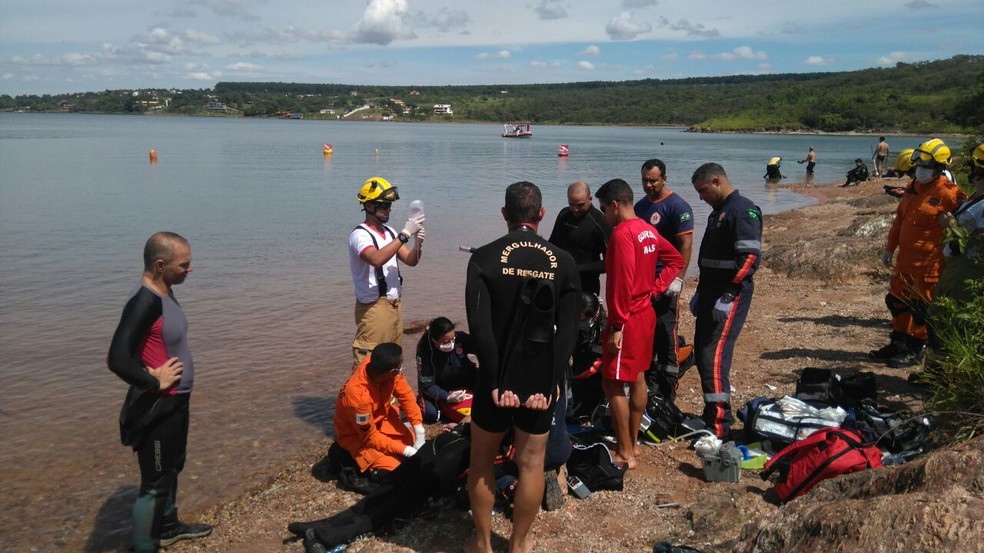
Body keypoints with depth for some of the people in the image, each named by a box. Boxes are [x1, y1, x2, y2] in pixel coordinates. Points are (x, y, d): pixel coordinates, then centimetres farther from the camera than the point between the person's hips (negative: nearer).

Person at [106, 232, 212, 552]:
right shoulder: (145, 301, -26)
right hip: (156, 408, -9)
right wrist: (154, 383, -20)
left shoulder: (164, 292, 3)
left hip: (175, 402, 10)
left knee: (171, 469, 25)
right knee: (155, 482, 4)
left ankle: (168, 527, 44)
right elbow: (118, 359, -34)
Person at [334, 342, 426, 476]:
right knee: (394, 470, -19)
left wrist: (419, 435, -15)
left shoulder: (378, 364, -23)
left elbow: (405, 395, -11)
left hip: (380, 418, 6)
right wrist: (405, 451, -25)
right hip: (358, 435, -6)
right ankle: (350, 458, 2)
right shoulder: (357, 395, -39)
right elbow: (370, 437, -26)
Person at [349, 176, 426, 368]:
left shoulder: (389, 232, 11)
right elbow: (377, 259, -32)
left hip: (394, 304, 8)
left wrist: (418, 243, -12)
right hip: (374, 307, -8)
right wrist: (404, 234, -29)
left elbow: (411, 260, 9)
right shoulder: (360, 235, -13)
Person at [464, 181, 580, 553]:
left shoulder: (484, 257, -9)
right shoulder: (563, 262, -2)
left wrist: (495, 382, -14)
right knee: (531, 463, 14)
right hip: (541, 379, 2)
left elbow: (479, 325, -17)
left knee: (481, 461, 16)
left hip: (497, 378, -1)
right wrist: (550, 384, -8)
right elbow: (568, 331, -7)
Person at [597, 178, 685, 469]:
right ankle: (633, 443, 27)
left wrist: (616, 327, -21)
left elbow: (623, 283, -24)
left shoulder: (622, 234, -19)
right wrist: (654, 290, 10)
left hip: (628, 319, -10)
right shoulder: (648, 230, 8)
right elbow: (676, 260, 16)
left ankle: (624, 454, 2)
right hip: (646, 312, 10)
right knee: (637, 379, 16)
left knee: (613, 384, -3)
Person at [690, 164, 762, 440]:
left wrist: (729, 294, -25)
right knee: (703, 354, 13)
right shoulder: (718, 211, 18)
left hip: (730, 296, -10)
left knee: (714, 356, -14)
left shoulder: (743, 210, -13)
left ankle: (720, 428, -11)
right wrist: (701, 292, 25)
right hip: (711, 293, 10)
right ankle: (712, 414, 25)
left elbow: (751, 257, -22)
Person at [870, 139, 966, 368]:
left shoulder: (949, 193, -14)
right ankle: (898, 344, 29)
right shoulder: (912, 188, 11)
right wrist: (890, 248, 17)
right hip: (905, 259, 8)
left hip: (929, 262, -8)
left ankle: (913, 351, 9)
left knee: (921, 306, -1)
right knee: (897, 300, 16)